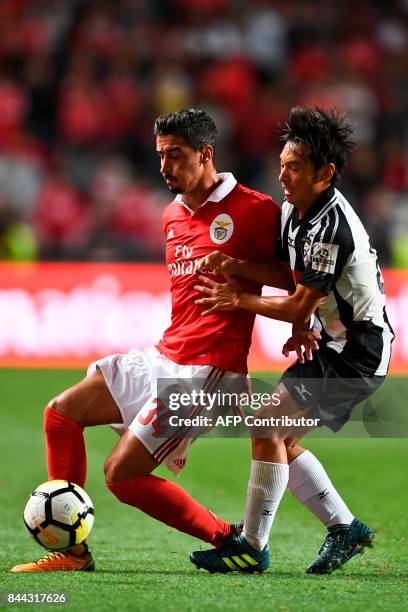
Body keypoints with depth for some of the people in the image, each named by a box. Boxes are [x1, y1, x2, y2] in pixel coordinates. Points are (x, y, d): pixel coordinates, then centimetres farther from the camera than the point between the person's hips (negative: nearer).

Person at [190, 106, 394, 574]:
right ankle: (345, 528, 19)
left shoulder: (331, 228, -25)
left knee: (267, 427, -13)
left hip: (356, 352, -10)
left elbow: (299, 308, -19)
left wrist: (239, 301, -8)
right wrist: (237, 267, -7)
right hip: (333, 344, 10)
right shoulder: (294, 210, 4)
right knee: (281, 441, 9)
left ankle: (253, 545, -7)